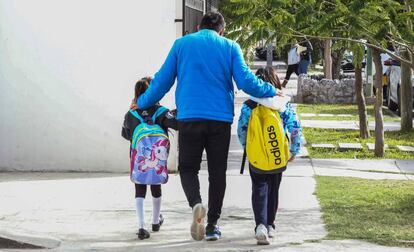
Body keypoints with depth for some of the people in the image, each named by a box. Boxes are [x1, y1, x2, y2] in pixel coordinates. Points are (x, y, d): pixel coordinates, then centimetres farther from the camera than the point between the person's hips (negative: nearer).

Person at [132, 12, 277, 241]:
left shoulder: (182, 44, 7)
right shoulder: (230, 47, 6)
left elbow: (162, 80, 9)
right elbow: (246, 82, -1)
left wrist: (142, 103, 22)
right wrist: (272, 92, 15)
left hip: (189, 117, 0)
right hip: (220, 119, 0)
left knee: (188, 168, 10)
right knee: (217, 172, 11)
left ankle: (196, 204, -20)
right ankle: (212, 226, 13)